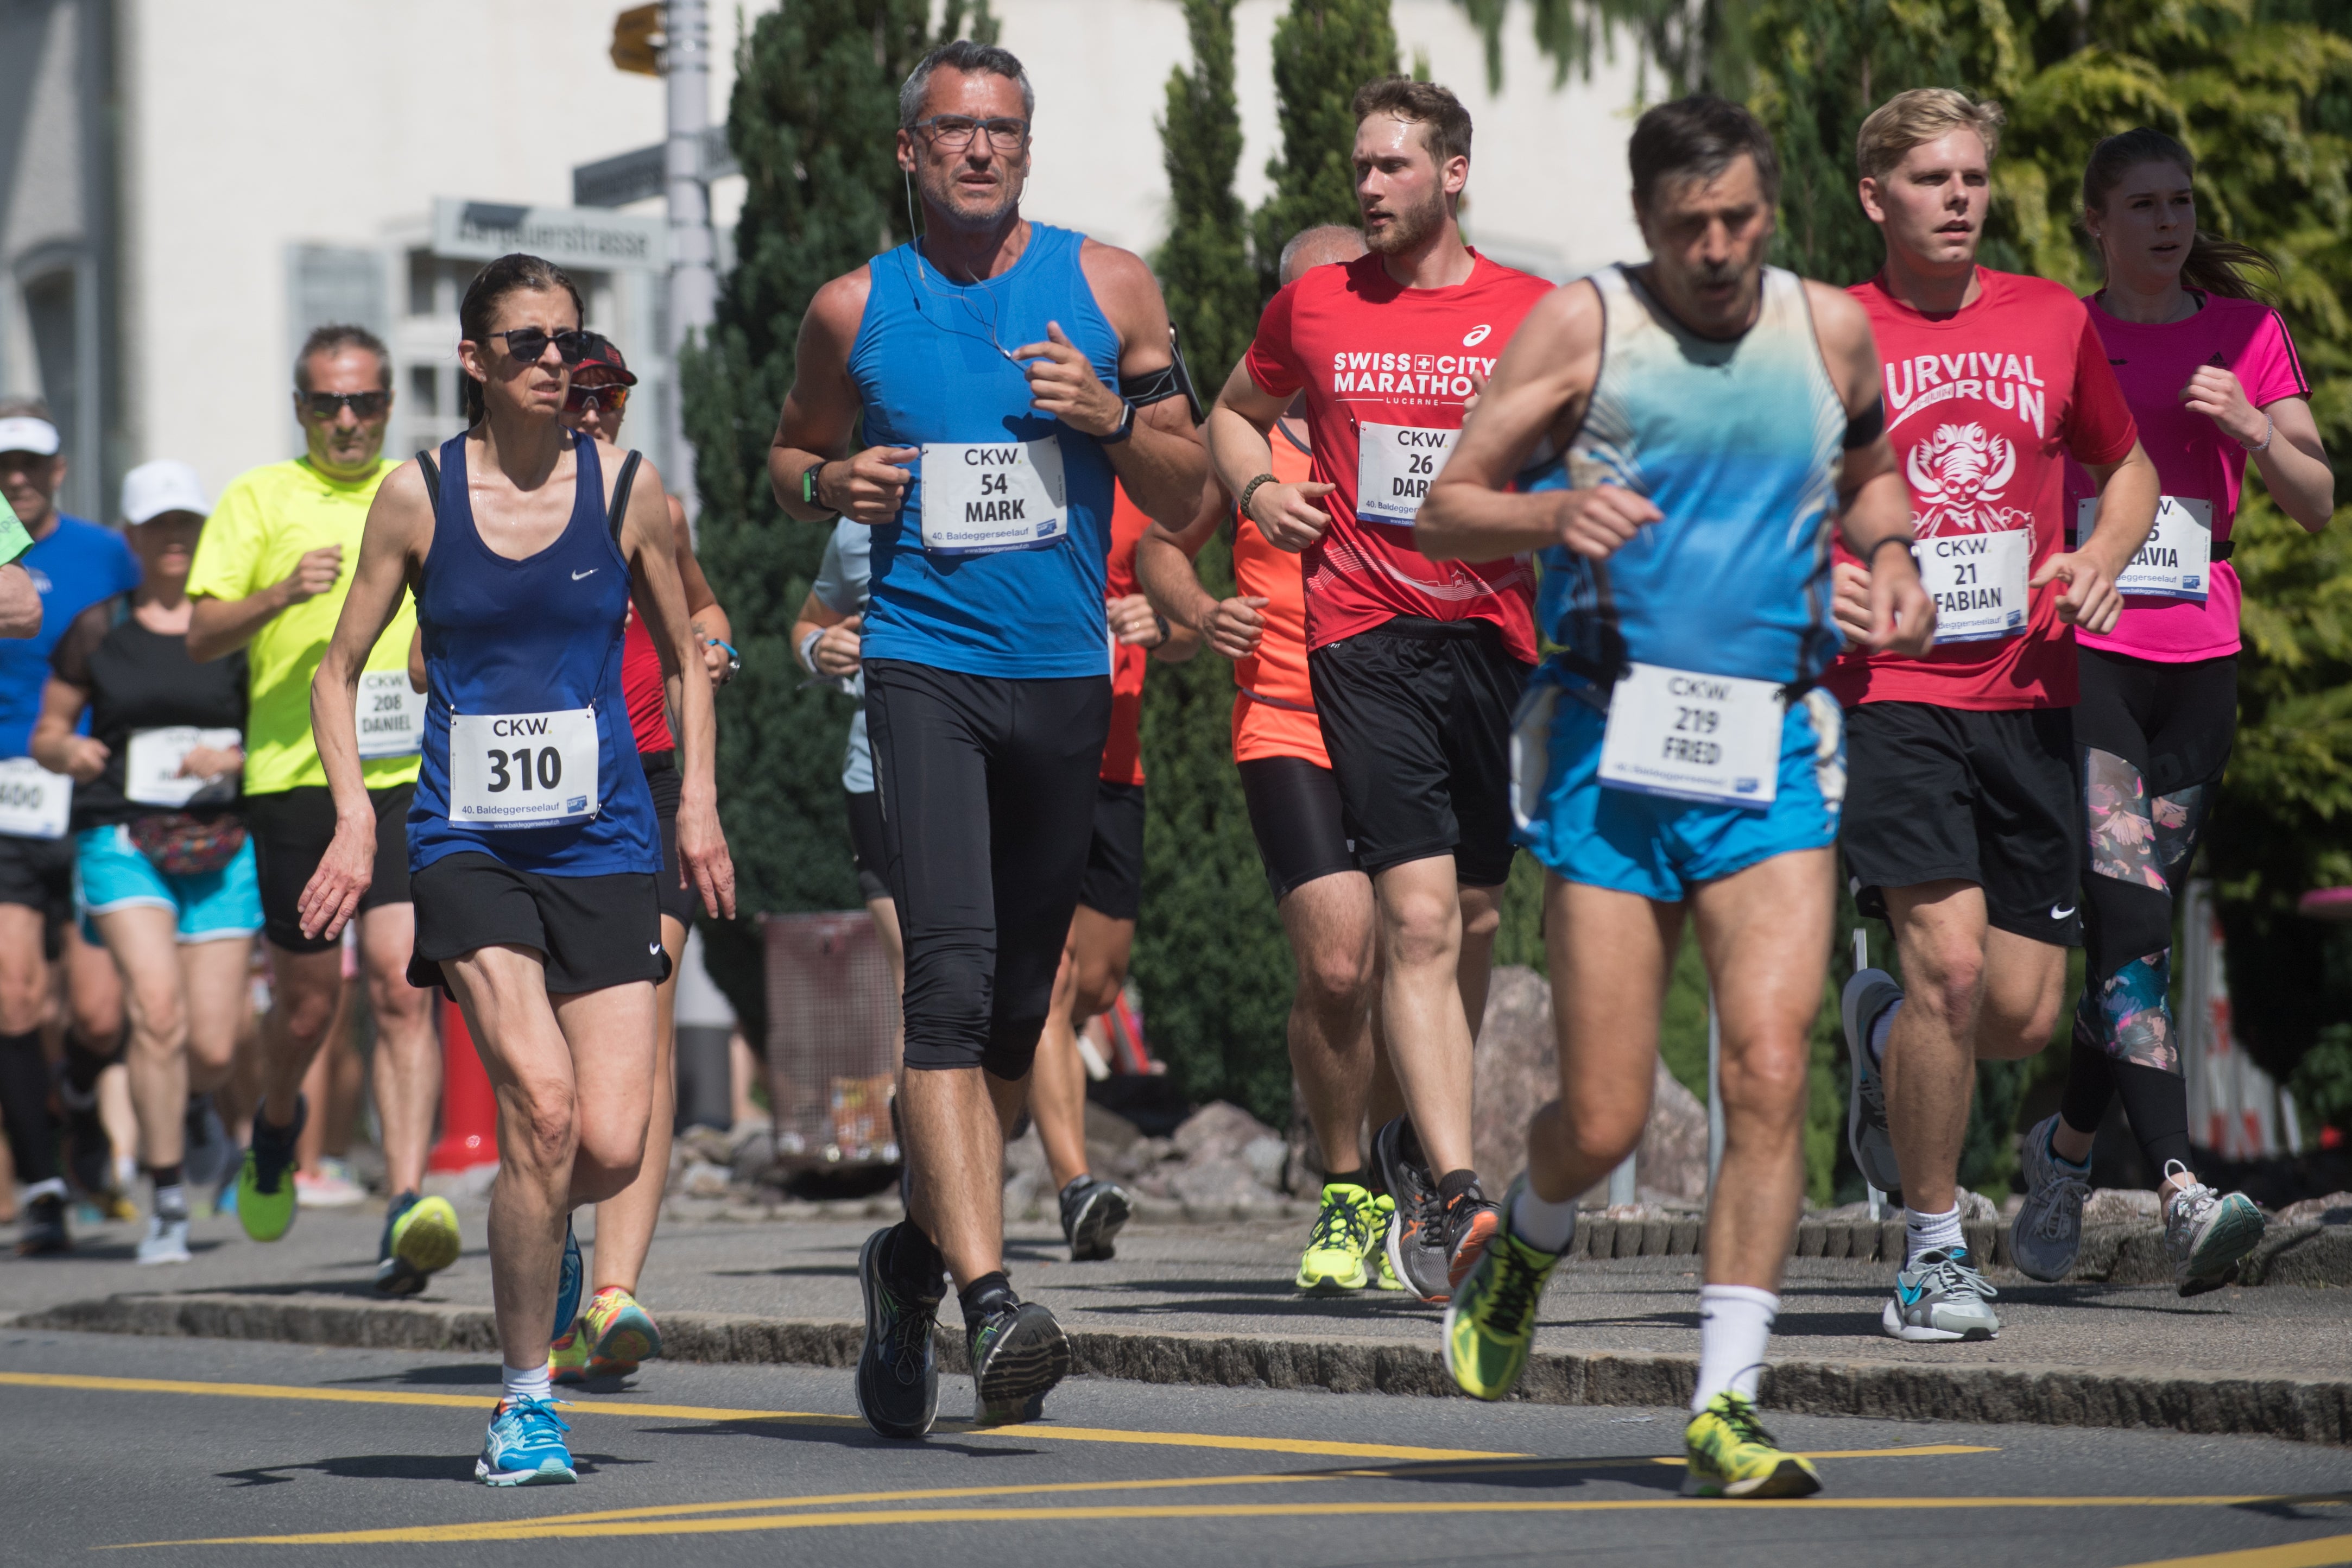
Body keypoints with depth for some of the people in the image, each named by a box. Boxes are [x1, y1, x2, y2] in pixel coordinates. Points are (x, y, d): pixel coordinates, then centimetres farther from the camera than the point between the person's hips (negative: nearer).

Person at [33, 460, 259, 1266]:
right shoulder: (97, 630, 5)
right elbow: (46, 733, 11)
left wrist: (234, 760, -14)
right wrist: (68, 753, -12)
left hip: (223, 845, 1)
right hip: (121, 841, -1)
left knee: (213, 1049, -2)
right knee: (156, 1010, -21)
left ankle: (174, 1109, 36)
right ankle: (167, 1199, -11)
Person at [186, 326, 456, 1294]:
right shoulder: (259, 500, 7)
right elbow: (201, 636, 0)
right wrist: (283, 592, -18)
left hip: (408, 778, 1)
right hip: (294, 778, -1)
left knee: (401, 986, -14)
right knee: (308, 1003, 6)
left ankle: (407, 1215, -21)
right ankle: (277, 1126, 40)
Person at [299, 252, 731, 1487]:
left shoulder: (626, 489, 4)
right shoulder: (418, 495, 1)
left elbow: (683, 656, 19)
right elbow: (338, 668, 9)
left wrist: (698, 799, 8)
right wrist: (354, 815, -3)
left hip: (604, 848, 2)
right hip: (467, 845, -2)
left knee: (612, 1145, -9)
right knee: (540, 1099, -20)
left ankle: (545, 1233, 31)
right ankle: (524, 1402, -5)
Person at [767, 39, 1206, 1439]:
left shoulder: (1110, 289, 6)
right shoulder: (856, 309, 5)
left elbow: (1185, 493, 9)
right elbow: (791, 451, 20)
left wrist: (1112, 416, -11)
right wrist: (831, 483, -3)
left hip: (1067, 678, 2)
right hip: (925, 663, -2)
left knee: (1018, 1010, 10)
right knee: (952, 978, -19)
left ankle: (920, 1255, 31)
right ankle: (991, 1299, -25)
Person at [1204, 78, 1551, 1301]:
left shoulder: (1534, 315, 5)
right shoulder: (1314, 306, 8)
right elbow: (1235, 410, 25)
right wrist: (1257, 488, 5)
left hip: (1496, 634, 2)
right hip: (1367, 637, -2)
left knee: (1474, 919, 11)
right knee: (1418, 918, -15)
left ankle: (1418, 1142, 32)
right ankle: (1454, 1189, -22)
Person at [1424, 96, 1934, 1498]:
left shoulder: (1832, 330, 10)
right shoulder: (1586, 324, 0)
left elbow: (1869, 476, 29)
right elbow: (1445, 511, 0)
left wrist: (1892, 556, 7)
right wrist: (1554, 513, -20)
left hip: (1775, 756, 2)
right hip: (1615, 750, -2)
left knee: (1770, 1070, -14)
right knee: (1605, 1124, -2)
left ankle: (1727, 1404, -8)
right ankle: (1527, 1249, 33)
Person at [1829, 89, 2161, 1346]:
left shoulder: (2054, 323, 9)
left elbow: (2128, 468, 22)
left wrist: (2099, 561, 2)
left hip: (2027, 694, 4)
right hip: (1890, 690, -4)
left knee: (2024, 1014, 0)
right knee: (1950, 957, -19)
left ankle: (1887, 1033, 37)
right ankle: (1932, 1253, -2)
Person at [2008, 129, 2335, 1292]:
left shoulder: (2249, 333, 11)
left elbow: (2317, 506, 8)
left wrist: (2251, 424, -10)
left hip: (2199, 659, 3)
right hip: (2084, 653, -3)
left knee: (2141, 926, 8)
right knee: (2128, 915, -17)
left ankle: (2067, 1148, 30)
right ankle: (2183, 1197, -26)